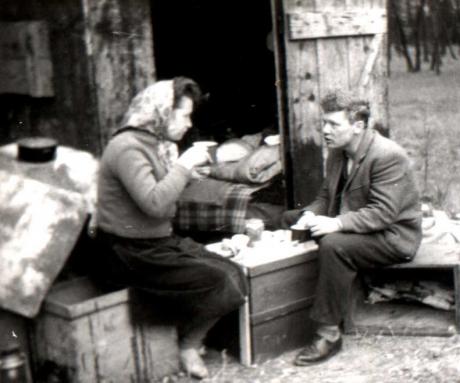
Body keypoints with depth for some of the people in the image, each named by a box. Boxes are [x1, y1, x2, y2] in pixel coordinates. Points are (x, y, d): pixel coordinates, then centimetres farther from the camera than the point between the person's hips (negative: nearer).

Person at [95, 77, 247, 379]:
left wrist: (190, 170, 4)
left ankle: (191, 340, 8)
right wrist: (185, 164, -23)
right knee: (217, 282, -18)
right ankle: (187, 346, 6)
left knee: (234, 275, -5)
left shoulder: (158, 145, 12)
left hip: (161, 241, 9)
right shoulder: (127, 148, -18)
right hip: (132, 254, -9)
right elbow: (155, 203, -29)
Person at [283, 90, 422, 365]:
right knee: (290, 218, 5)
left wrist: (336, 223, -37)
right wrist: (311, 214, -10)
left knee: (333, 245, -35)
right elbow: (326, 196, 13)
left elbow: (383, 213, -28)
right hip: (356, 227, 9)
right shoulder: (338, 152, 5)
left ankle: (329, 334, -25)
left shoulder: (388, 156, -22)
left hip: (394, 236, -9)